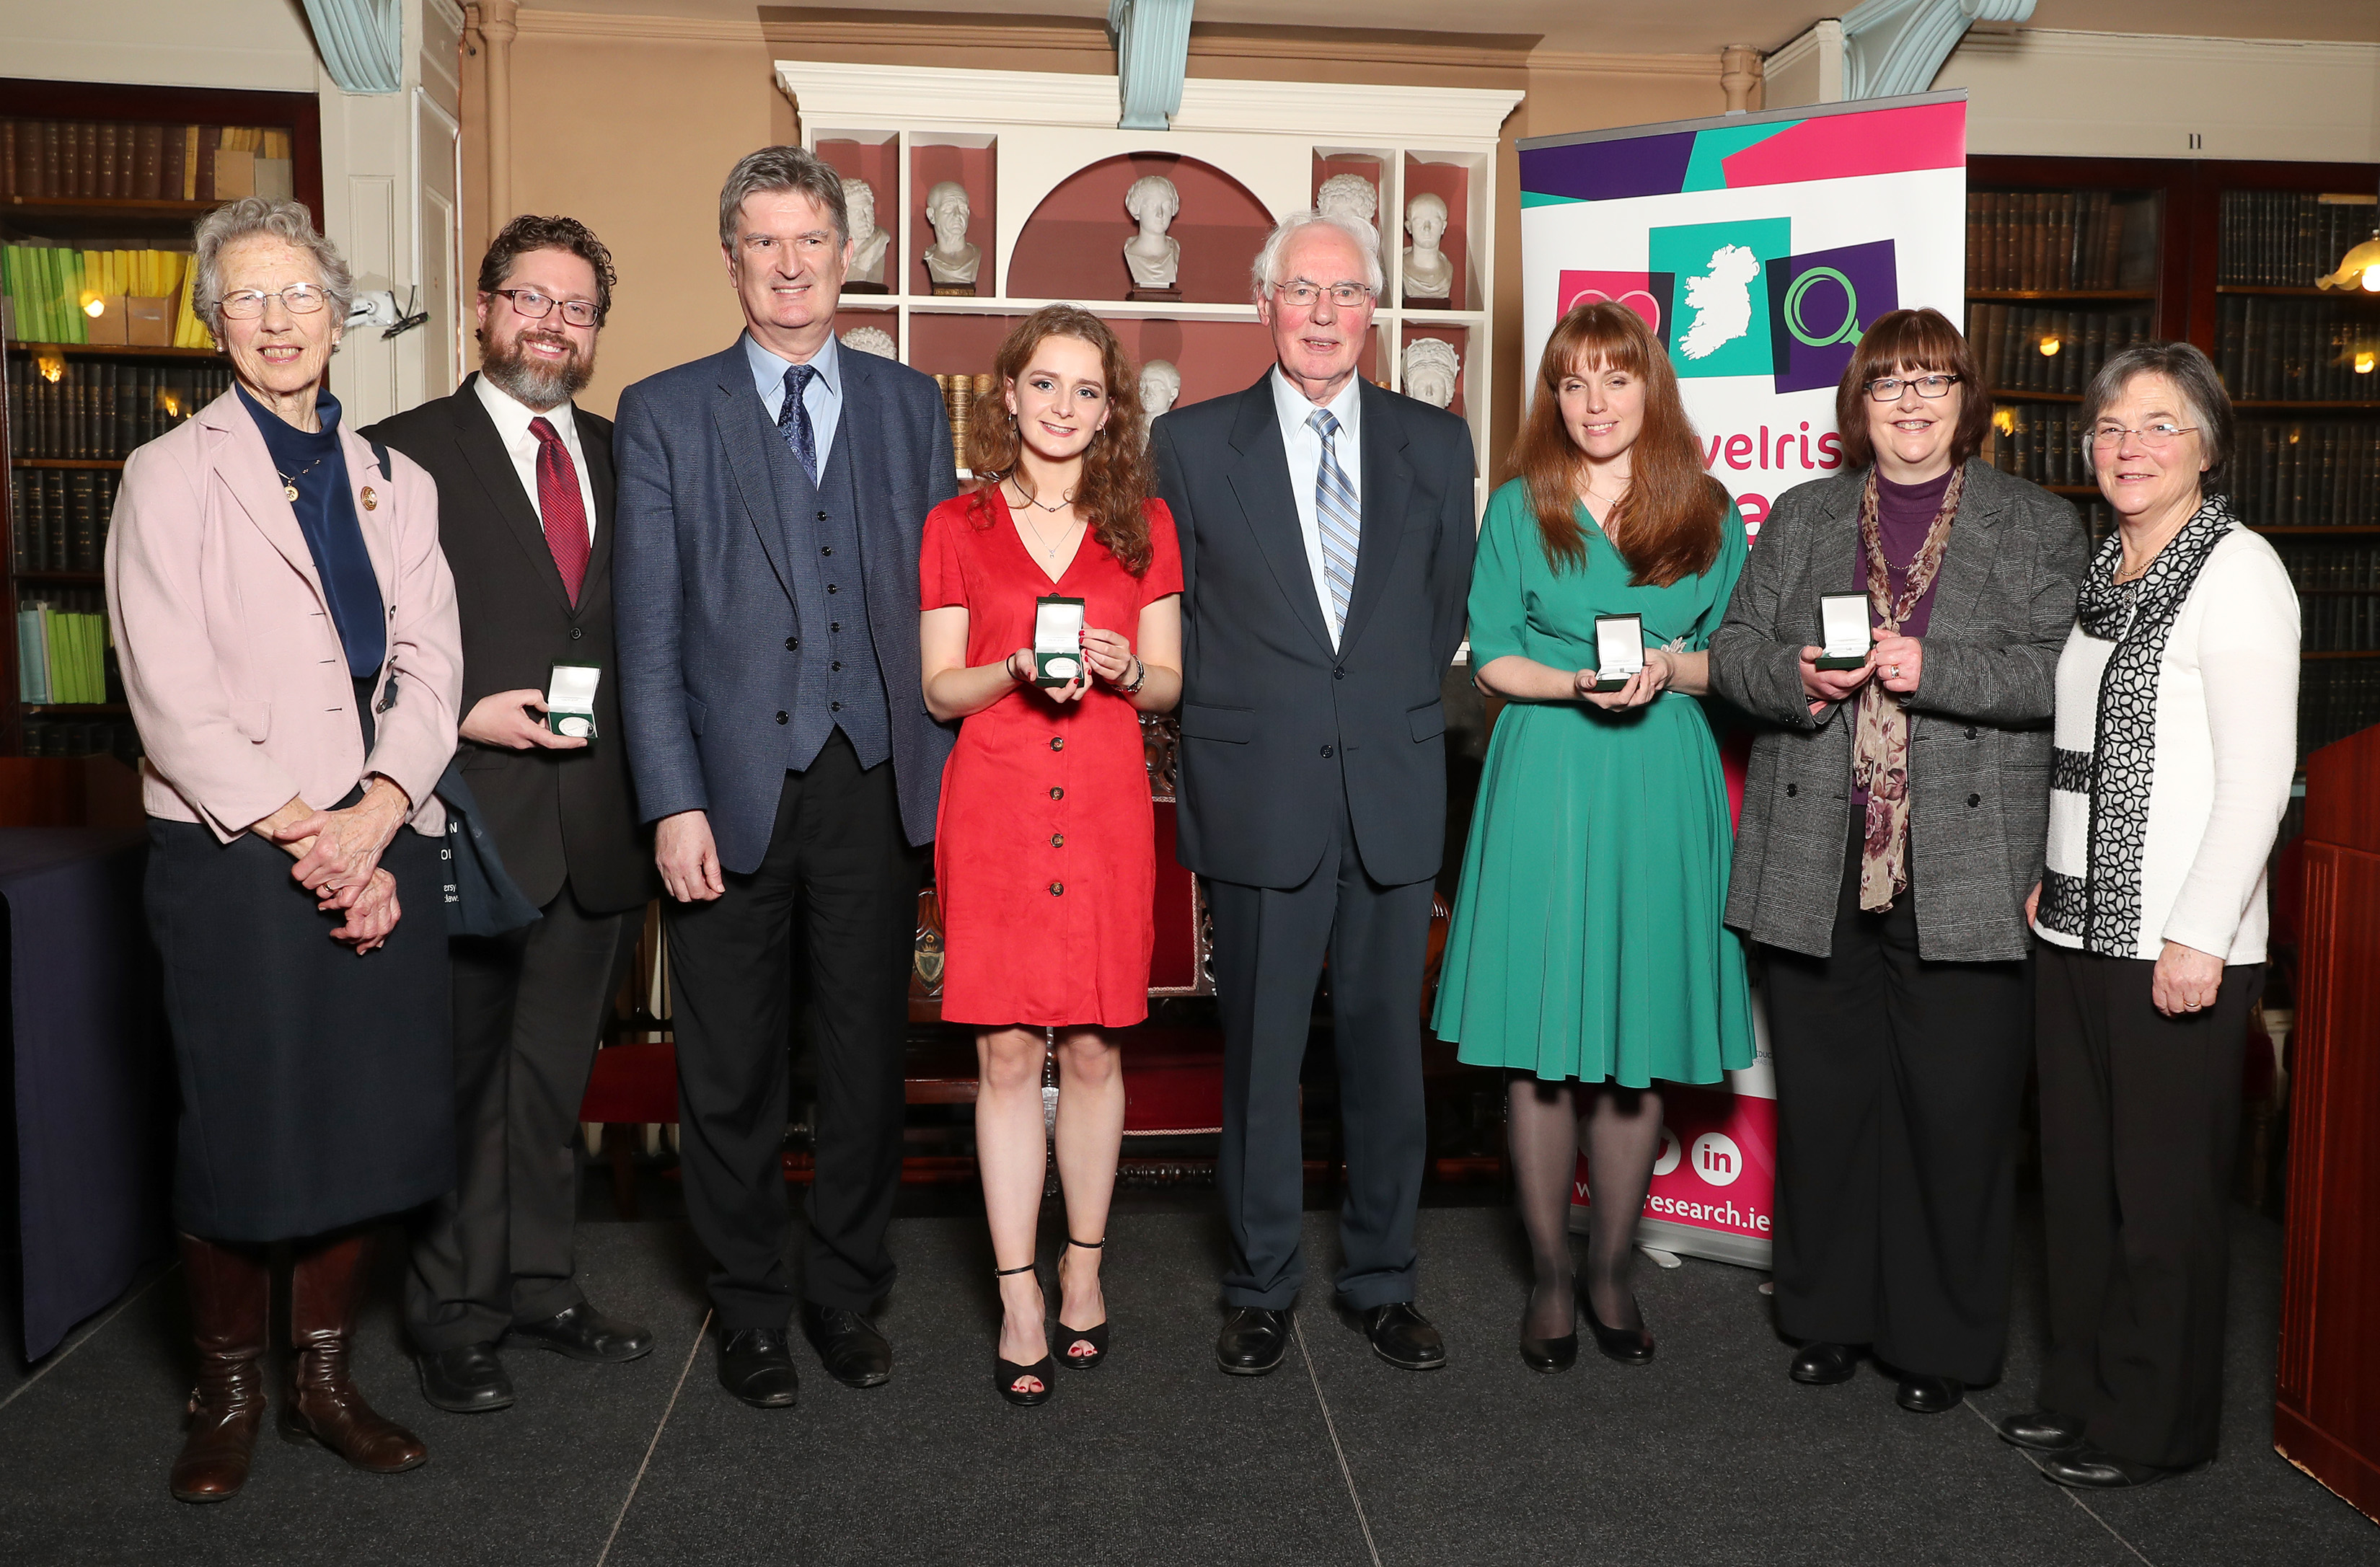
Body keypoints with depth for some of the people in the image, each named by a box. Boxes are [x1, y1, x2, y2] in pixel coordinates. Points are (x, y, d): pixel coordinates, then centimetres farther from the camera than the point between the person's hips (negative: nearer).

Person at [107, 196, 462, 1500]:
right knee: (239, 1131, 2)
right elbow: (170, 693, -6)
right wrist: (298, 833, -13)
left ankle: (326, 1378, 24)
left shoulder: (396, 485, 15)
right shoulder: (170, 474, 3)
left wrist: (376, 813, -9)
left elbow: (428, 666, 6)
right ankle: (227, 1393, 21)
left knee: (364, 1118, 7)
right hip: (233, 855, -4)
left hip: (378, 847, 4)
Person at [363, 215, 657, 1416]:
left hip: (599, 828, 4)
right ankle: (451, 1314, 22)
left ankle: (540, 1285, 30)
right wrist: (466, 714, -16)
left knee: (553, 1077, 15)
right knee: (458, 1078, 7)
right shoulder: (408, 451, -1)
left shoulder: (625, 458, 13)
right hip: (471, 819, -4)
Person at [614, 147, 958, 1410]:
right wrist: (673, 803, -9)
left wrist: (945, 774, 0)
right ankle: (750, 1306, 27)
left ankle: (845, 1291, 29)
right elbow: (649, 628, -1)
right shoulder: (663, 413, 4)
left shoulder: (910, 405, 10)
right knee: (732, 1071, 9)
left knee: (866, 1056, 10)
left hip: (874, 785, 2)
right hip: (732, 788, -1)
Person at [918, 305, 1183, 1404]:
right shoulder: (958, 526, 6)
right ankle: (1019, 1298, 10)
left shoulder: (1143, 526, 9)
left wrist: (1124, 670, -11)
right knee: (1007, 1054, -1)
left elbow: (1171, 685, 10)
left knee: (1093, 1049, 6)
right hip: (994, 808, -1)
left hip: (1106, 808, 1)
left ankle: (1084, 1266, 24)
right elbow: (939, 690, 5)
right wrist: (1017, 668, -14)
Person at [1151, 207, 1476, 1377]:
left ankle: (1382, 1279, 26)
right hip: (1260, 797, -2)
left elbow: (1449, 605, 13)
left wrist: (1392, 714, 8)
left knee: (1387, 1043, 10)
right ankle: (1261, 1286, 23)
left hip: (1395, 795, 2)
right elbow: (1171, 619, 5)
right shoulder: (1192, 443, 4)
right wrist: (1234, 727, 1)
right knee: (1260, 1050, 7)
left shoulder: (1436, 443, 9)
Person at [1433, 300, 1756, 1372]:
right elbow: (1492, 659, 3)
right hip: (1545, 787, -1)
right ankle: (1550, 1277, 15)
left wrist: (1670, 669, -10)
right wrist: (1578, 682, -15)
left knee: (1642, 1042, 5)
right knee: (1540, 1041, 0)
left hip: (1663, 791, 1)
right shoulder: (1518, 509, 6)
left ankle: (1612, 1272, 20)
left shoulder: (1710, 514, 9)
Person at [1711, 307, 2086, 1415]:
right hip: (1814, 866, 2)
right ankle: (1828, 1315, 25)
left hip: (1965, 874, -2)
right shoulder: (1800, 517, 14)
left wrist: (1935, 672, -17)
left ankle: (1941, 1339, 19)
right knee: (1822, 1098, 9)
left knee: (1956, 1107, 3)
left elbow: (2063, 675, -4)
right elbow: (1733, 647, 10)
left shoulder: (2039, 525, 8)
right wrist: (1792, 677, -10)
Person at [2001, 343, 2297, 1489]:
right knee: (2077, 1171, 14)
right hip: (2081, 925, 7)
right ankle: (2081, 1391, 28)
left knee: (2165, 1188, 3)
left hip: (2179, 944, -7)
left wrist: (2198, 937, -17)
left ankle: (2154, 1426, 18)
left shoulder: (2237, 570, -10)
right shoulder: (2102, 571, 13)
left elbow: (2258, 776, -15)